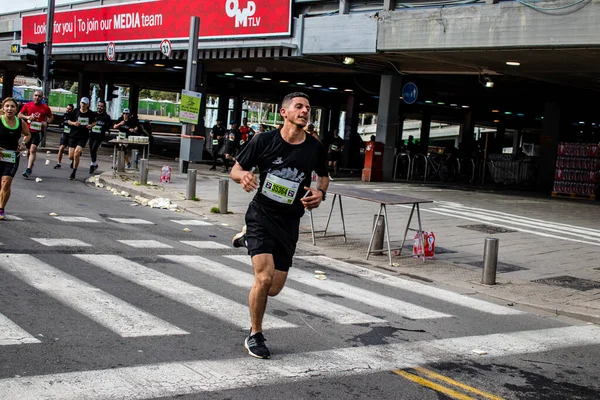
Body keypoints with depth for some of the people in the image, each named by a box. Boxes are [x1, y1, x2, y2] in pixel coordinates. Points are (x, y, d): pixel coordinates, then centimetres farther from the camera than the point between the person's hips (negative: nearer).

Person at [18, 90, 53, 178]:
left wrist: (47, 122, -7)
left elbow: (51, 117, 13)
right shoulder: (28, 105, 4)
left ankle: (28, 170, -22)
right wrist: (27, 117, -11)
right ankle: (30, 167, 36)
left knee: (33, 149, -17)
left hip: (38, 131, -3)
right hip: (28, 130, 3)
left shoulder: (45, 108, 0)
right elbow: (19, 115, 8)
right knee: (28, 150, 14)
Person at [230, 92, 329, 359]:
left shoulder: (315, 148, -2)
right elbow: (236, 169, 0)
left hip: (289, 222, 3)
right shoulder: (265, 141, -9)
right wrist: (243, 176, -24)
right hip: (261, 214, -3)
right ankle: (255, 336, 6)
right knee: (264, 279, -19)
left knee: (274, 289, 9)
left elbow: (324, 175, 16)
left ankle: (248, 238, 37)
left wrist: (320, 193, -6)